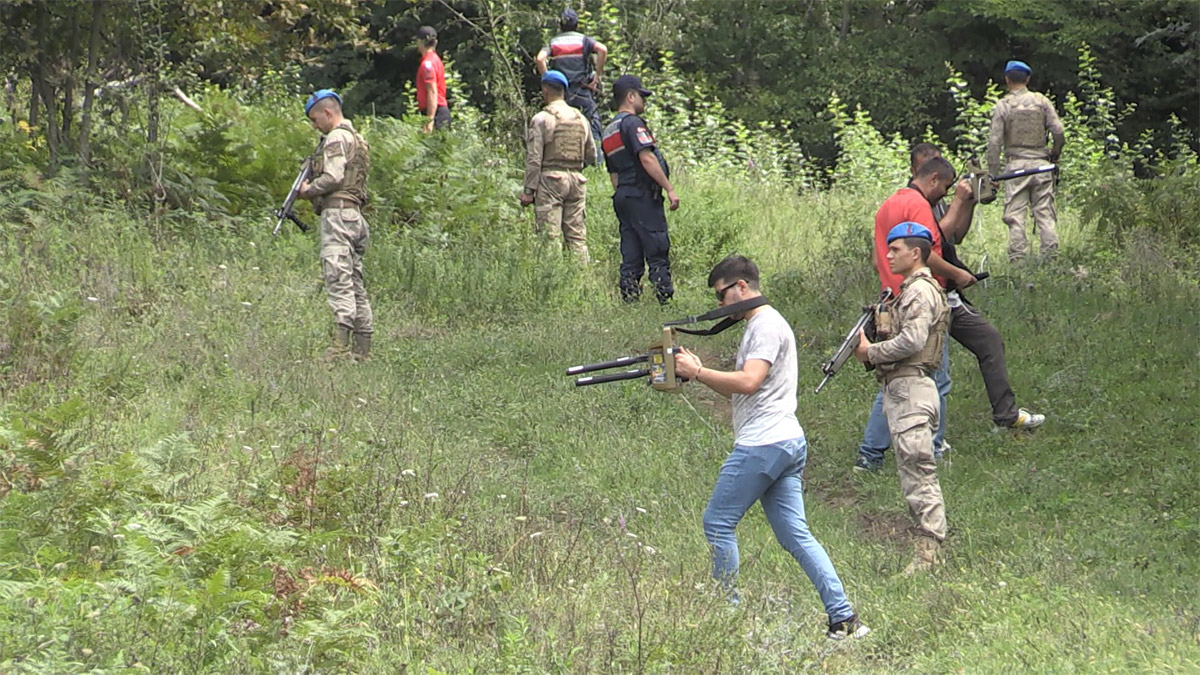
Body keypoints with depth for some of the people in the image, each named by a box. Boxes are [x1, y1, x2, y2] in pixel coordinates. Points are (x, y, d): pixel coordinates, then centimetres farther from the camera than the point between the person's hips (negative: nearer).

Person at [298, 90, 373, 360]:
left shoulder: (336, 138, -7)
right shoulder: (356, 137, 24)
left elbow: (333, 177, -18)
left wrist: (308, 190, -2)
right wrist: (313, 189, 16)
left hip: (337, 213, -10)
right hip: (355, 214, 10)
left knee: (338, 279, -17)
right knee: (355, 281, 10)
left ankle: (341, 345, -25)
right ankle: (363, 346, 9)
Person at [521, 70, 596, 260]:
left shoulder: (542, 118, -6)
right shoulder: (580, 118, 12)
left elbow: (534, 158, -10)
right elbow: (591, 156, 17)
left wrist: (529, 189, -8)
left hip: (551, 178, -5)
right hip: (577, 179, 5)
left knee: (550, 236, -7)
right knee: (577, 236, 7)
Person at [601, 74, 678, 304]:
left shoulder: (609, 131, 21)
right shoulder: (632, 123, -8)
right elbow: (647, 158, -19)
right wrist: (669, 188, -18)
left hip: (622, 196, 9)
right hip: (642, 195, -9)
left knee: (631, 257, 6)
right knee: (658, 252, -9)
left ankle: (629, 300, 3)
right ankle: (665, 298, -13)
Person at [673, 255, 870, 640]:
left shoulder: (767, 326, -9)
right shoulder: (757, 325, 23)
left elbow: (748, 382, -22)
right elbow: (736, 390, 23)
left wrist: (698, 371, -16)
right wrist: (697, 373, 10)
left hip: (763, 445, -10)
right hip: (789, 443, 10)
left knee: (718, 523, -1)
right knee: (796, 535, 6)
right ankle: (843, 619, 0)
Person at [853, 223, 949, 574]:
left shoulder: (921, 291, -11)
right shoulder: (910, 291, 22)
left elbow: (912, 341, -22)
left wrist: (871, 352, -10)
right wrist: (881, 329, 6)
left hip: (912, 387, -11)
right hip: (899, 388, 11)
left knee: (918, 469, -12)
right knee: (912, 471, 10)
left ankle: (930, 549, -13)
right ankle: (929, 543, 12)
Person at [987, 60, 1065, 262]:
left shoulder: (1003, 106, 0)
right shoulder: (1041, 101, 5)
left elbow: (994, 141, -4)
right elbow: (1058, 132, 0)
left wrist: (993, 174, -1)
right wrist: (1055, 155, 17)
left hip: (1015, 165, -2)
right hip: (1040, 163, 2)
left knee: (1015, 215, -1)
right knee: (1045, 214, 4)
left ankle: (1017, 259, -7)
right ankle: (1050, 257, 0)